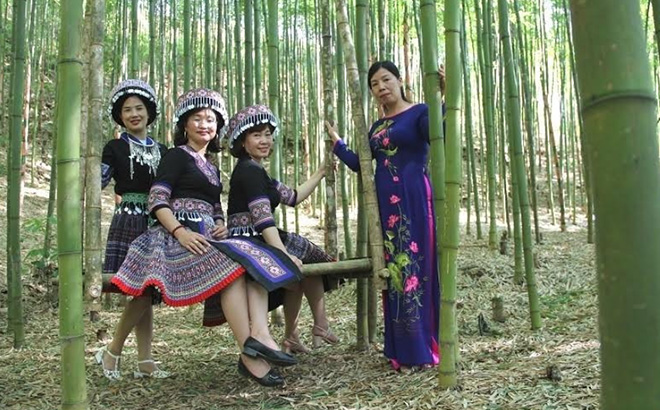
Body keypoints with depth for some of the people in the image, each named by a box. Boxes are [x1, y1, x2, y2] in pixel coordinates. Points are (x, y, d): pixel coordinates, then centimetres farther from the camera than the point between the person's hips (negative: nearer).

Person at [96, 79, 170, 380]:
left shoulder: (161, 150, 16)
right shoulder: (115, 148, 4)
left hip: (157, 224, 5)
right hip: (128, 223, -5)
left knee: (147, 291, 5)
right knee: (142, 292, -12)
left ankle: (145, 361, 11)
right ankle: (111, 352, 5)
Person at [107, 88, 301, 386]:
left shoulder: (211, 167, 26)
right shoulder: (178, 155, 4)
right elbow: (156, 200, -8)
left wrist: (220, 226, 1)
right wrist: (180, 232, -23)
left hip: (206, 235, 7)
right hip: (181, 234, -7)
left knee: (259, 262, -19)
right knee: (232, 265, -32)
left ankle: (259, 333, -38)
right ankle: (249, 356, -34)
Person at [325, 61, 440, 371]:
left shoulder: (419, 112, -1)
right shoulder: (377, 126, 18)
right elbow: (359, 165, 23)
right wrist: (336, 142, 23)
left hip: (413, 200, -7)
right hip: (385, 203, 7)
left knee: (415, 267, -7)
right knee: (393, 270, 7)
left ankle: (423, 349, 1)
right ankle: (402, 350, 16)